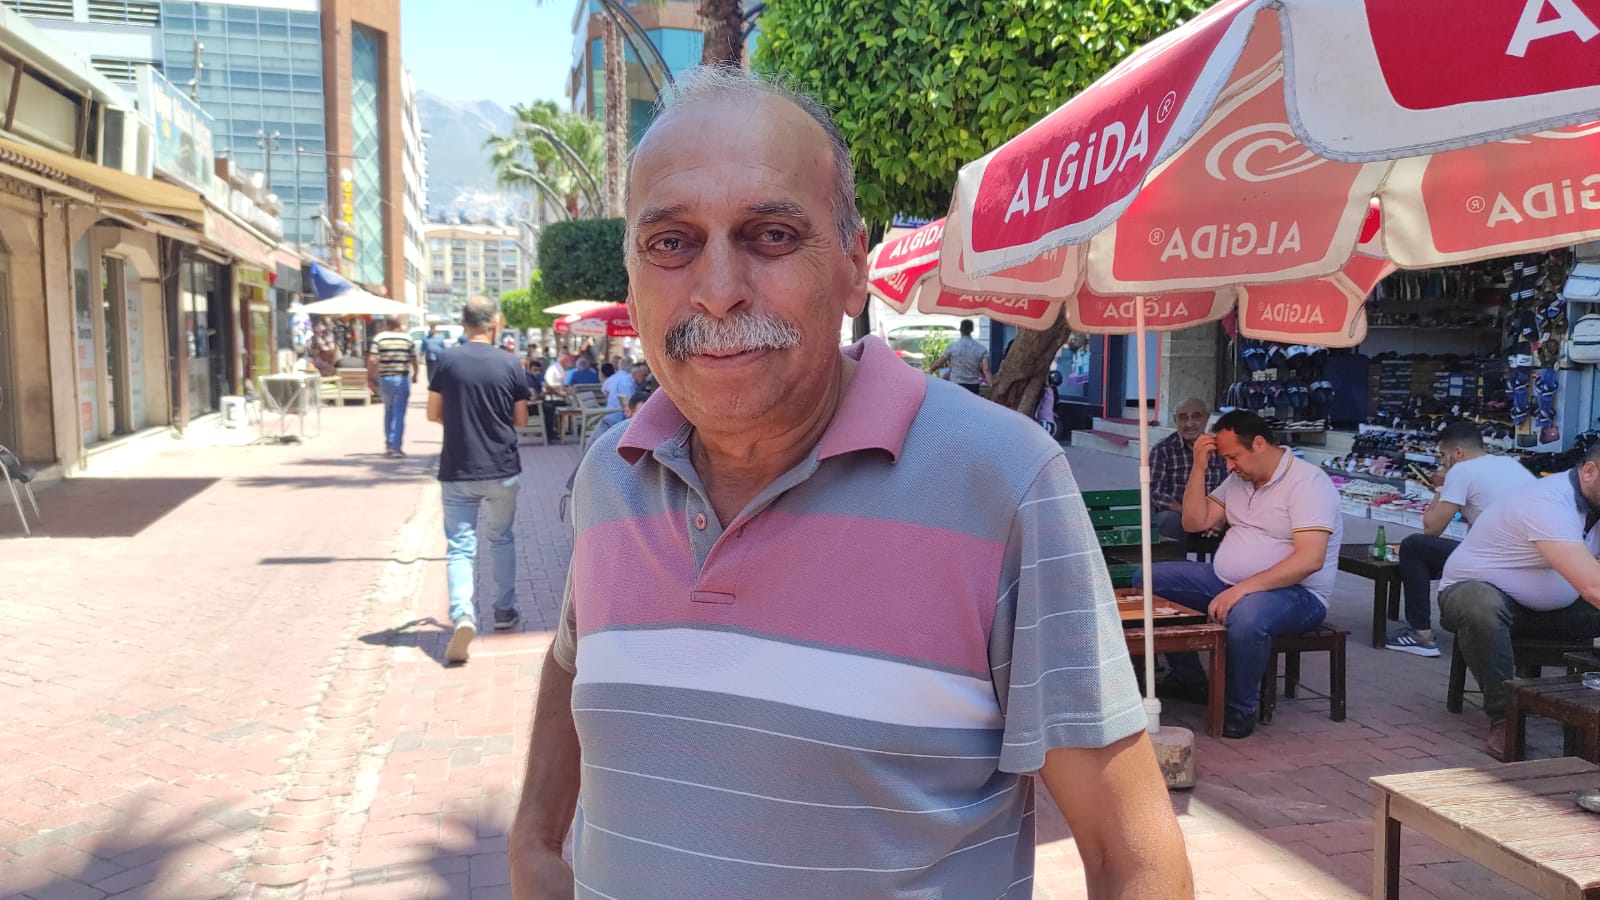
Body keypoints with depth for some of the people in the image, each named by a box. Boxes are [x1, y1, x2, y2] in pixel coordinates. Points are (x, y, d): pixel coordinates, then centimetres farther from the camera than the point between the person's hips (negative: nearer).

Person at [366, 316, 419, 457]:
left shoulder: (379, 338, -2)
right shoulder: (408, 338, -1)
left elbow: (372, 360, -9)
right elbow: (414, 360, 2)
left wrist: (370, 378, -1)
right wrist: (415, 375, 19)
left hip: (385, 378, 1)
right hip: (402, 379, -1)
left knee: (388, 411, 19)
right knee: (399, 414, 1)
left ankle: (388, 444, 22)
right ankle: (396, 447, -3)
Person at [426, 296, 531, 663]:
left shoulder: (448, 360, -5)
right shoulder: (510, 364, -5)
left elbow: (433, 413, 1)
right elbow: (521, 420, 1)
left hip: (457, 471, -1)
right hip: (502, 469, 1)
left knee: (460, 545, 1)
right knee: (501, 539, 19)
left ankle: (462, 615, -18)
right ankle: (504, 611, 27)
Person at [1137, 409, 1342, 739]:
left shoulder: (1308, 482, -15)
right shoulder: (1238, 478, 10)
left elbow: (1310, 559, -26)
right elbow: (1195, 523, 9)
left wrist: (1242, 589, -33)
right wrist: (1199, 467, -3)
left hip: (1295, 592, -8)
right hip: (1227, 582, 8)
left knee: (1246, 615, -42)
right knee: (1148, 580, -1)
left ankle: (1239, 708, -16)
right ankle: (1188, 679, 9)